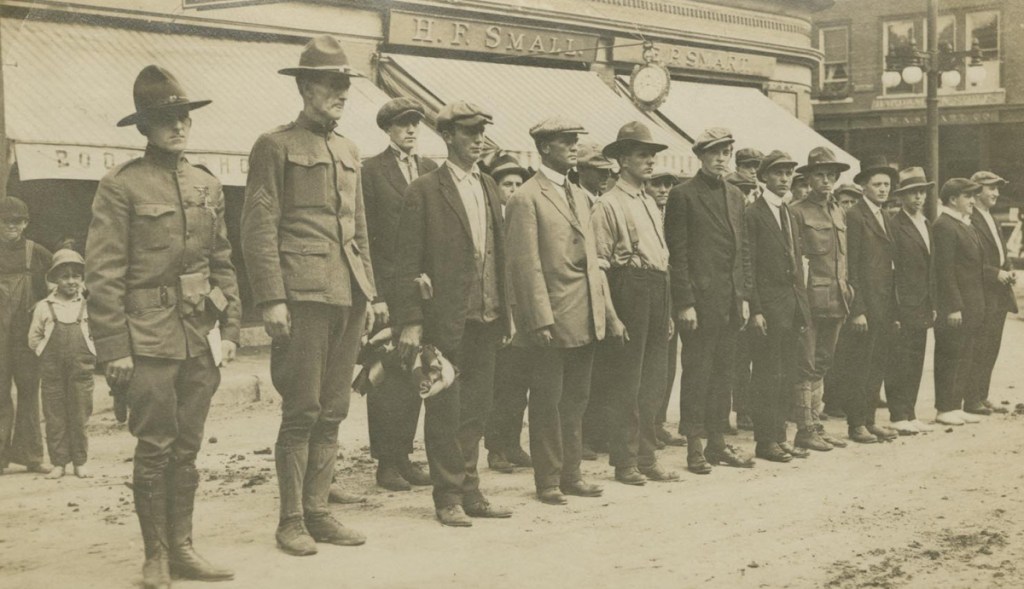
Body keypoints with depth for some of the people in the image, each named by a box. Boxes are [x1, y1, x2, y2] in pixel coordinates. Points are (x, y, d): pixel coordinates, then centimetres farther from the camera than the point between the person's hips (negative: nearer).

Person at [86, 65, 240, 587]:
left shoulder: (207, 187, 13)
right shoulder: (121, 186, -5)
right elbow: (103, 273, -8)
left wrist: (229, 329, 10)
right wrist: (113, 347, -12)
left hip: (201, 339, 5)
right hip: (150, 341, -5)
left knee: (187, 447, 10)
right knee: (155, 448, -1)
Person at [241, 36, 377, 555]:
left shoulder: (348, 152, 20)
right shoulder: (276, 146, -1)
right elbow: (259, 229, -6)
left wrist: (371, 293, 16)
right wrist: (271, 299, -13)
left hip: (347, 296, 7)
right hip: (302, 293, -7)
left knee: (333, 412, 9)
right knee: (302, 411, -4)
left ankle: (317, 512, 17)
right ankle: (291, 521, 5)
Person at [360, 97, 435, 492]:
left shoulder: (431, 170, 13)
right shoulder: (371, 171, -1)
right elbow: (365, 237, -4)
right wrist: (373, 295, -10)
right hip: (387, 288, -5)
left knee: (415, 374, 7)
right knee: (387, 375, -1)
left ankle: (404, 455, 16)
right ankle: (386, 462, 6)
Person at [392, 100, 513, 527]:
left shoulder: (488, 186, 14)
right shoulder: (424, 191, -6)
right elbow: (407, 261, -8)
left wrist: (506, 310, 13)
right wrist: (410, 322, -13)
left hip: (485, 316, 6)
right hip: (444, 318, -6)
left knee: (476, 408, 11)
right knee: (445, 410, 1)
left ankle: (470, 492, 20)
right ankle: (448, 498, 9)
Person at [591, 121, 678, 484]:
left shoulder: (650, 203, 18)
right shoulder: (607, 205, -7)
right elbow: (599, 264, -11)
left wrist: (668, 311, 18)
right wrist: (611, 315, -17)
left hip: (657, 294, 8)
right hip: (628, 293, -8)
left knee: (653, 383, 11)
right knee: (624, 384, -2)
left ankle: (646, 458, 19)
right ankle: (624, 463, 6)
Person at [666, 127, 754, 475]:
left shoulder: (735, 196, 16)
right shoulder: (684, 195, -5)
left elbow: (743, 250, 17)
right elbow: (677, 253, -9)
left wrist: (744, 297, 10)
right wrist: (684, 303, -13)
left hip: (731, 302, 6)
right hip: (700, 299, -6)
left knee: (723, 373, 9)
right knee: (697, 374, -2)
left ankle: (718, 442, 16)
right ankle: (695, 447, 4)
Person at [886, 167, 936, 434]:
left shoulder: (927, 225, 17)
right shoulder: (894, 225, -10)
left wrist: (933, 304, 15)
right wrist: (894, 308, -17)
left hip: (922, 307, 8)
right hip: (903, 306, -8)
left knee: (916, 362, 9)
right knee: (900, 361, -5)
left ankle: (909, 413, 15)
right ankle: (898, 416, -1)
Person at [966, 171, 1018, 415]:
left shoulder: (992, 220, 18)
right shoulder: (968, 220, -13)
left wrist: (1009, 271, 4)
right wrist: (996, 273, -19)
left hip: (999, 295, 9)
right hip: (981, 295, -9)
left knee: (991, 349, 11)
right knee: (979, 349, -7)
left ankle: (982, 397, 18)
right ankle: (971, 401, -2)